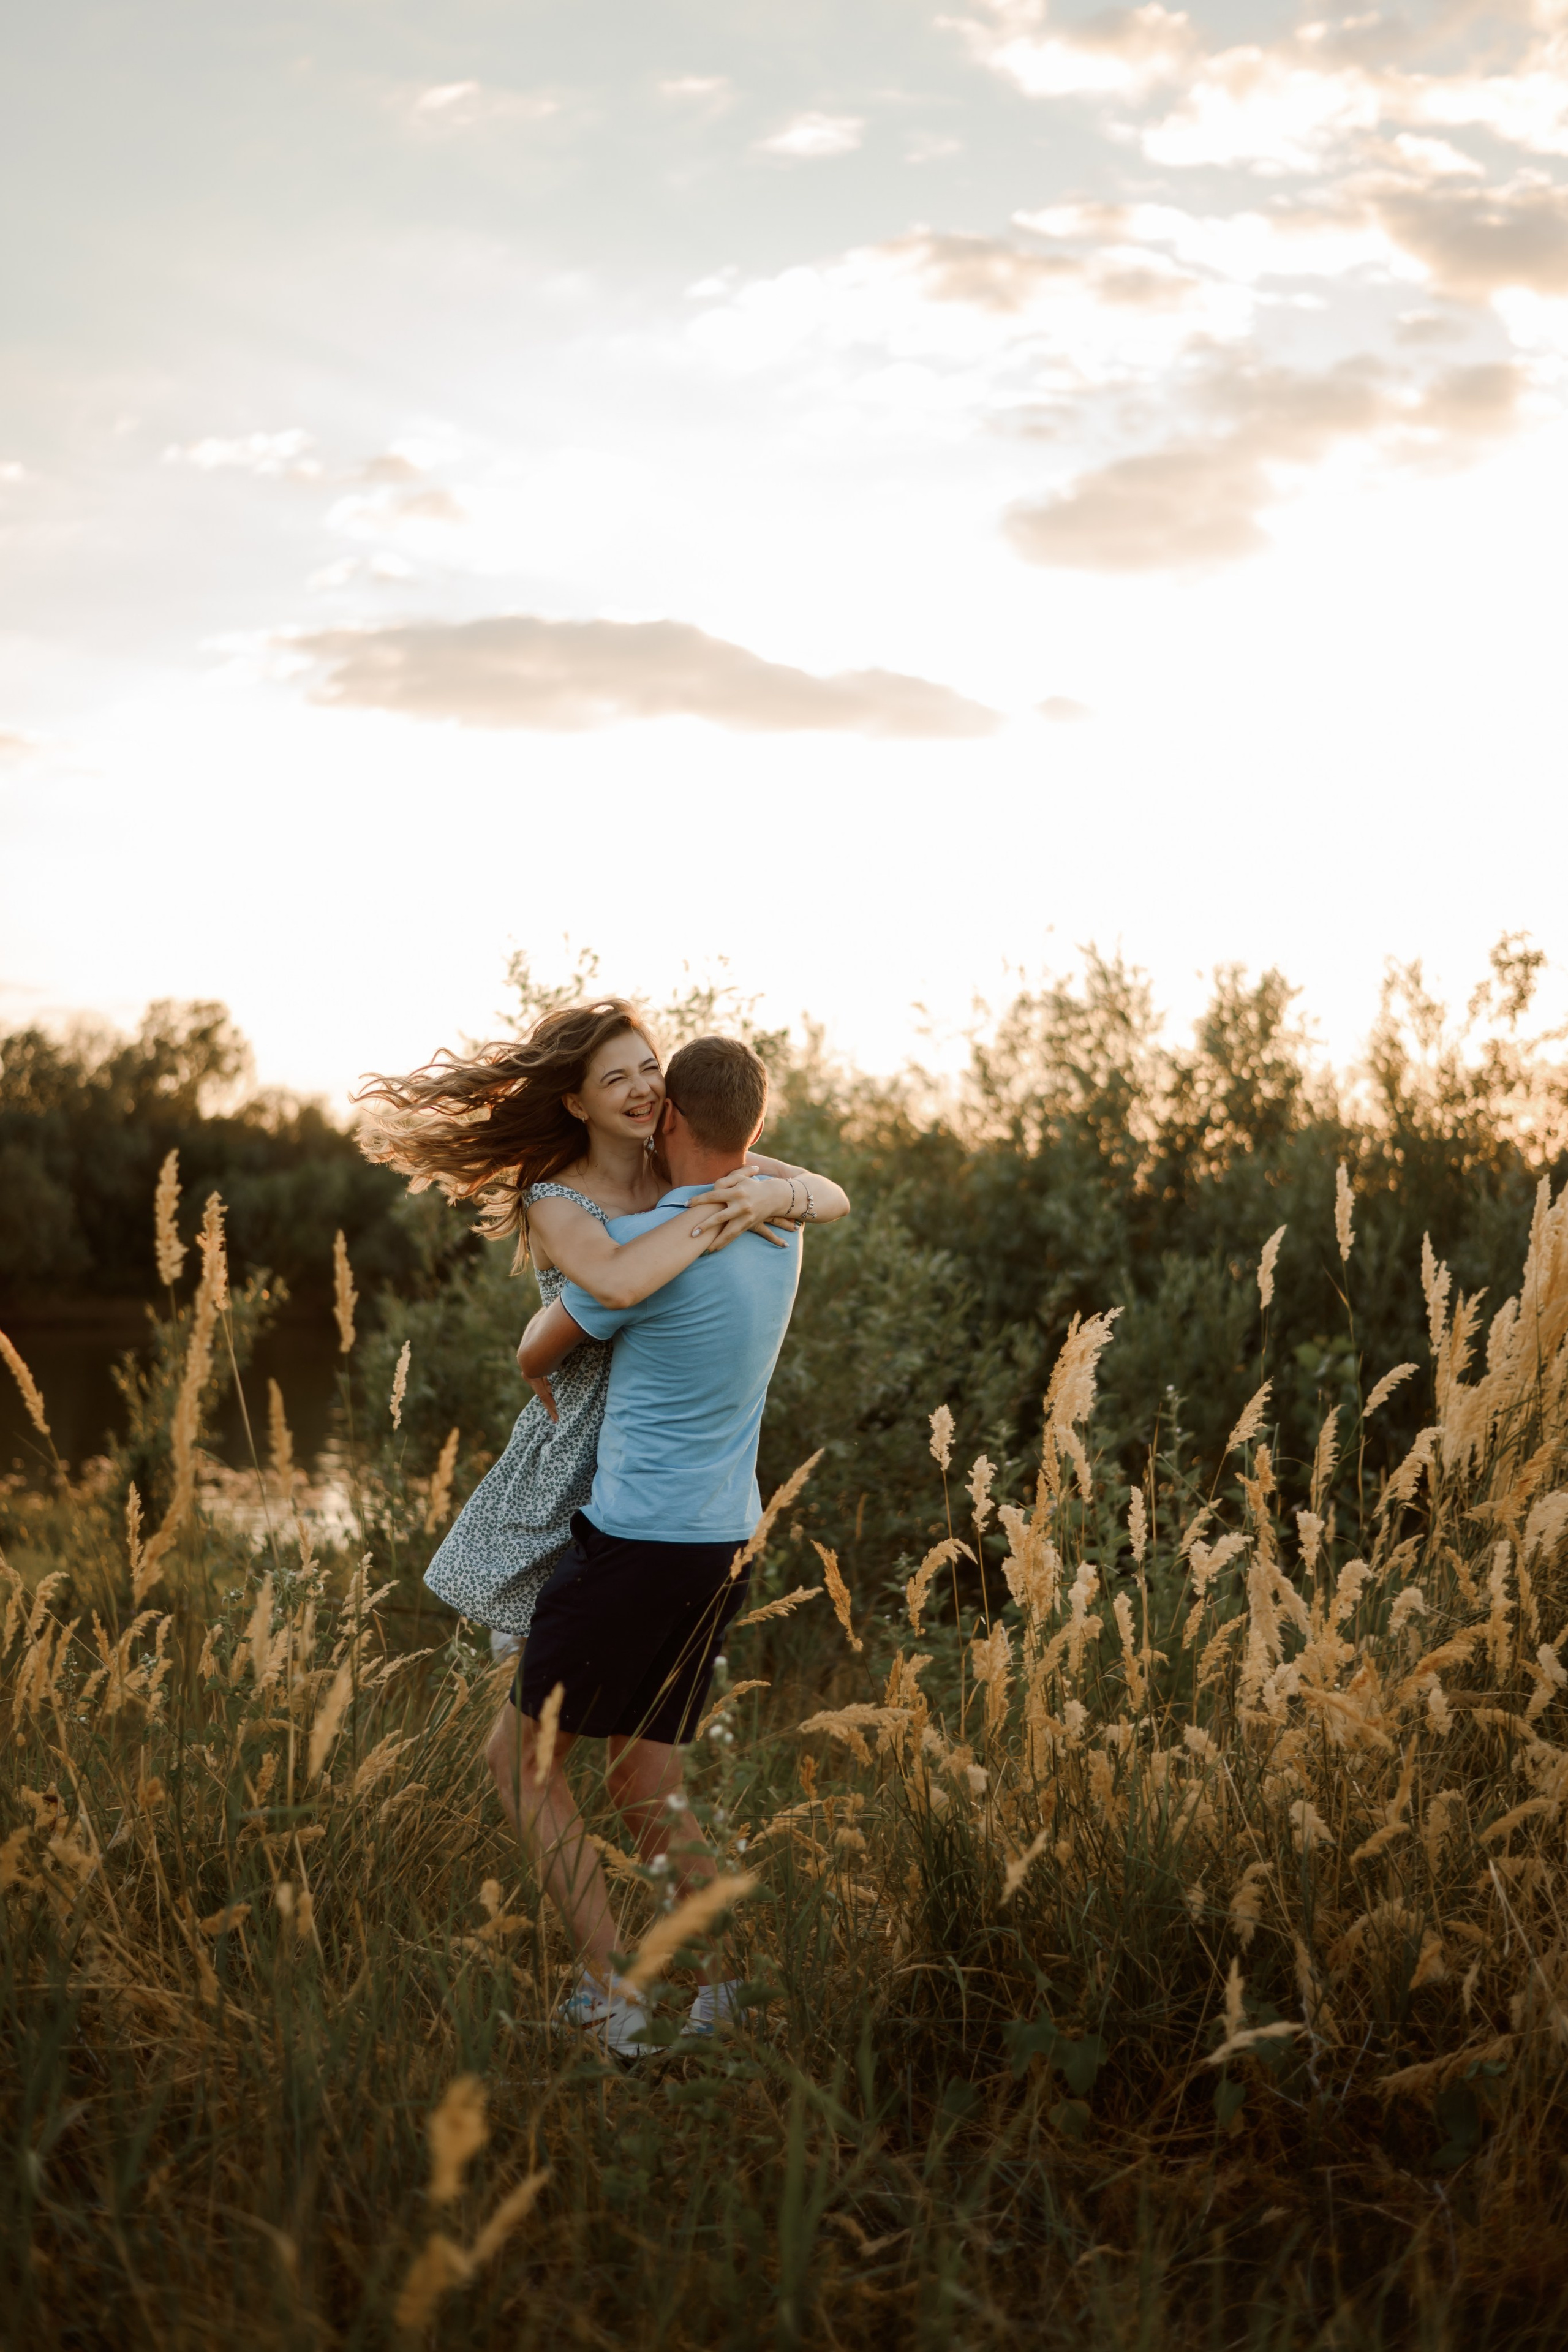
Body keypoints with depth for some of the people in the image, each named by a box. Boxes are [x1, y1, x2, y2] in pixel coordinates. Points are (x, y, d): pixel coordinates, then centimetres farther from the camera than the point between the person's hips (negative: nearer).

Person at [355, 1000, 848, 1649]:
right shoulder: (554, 1205, -18)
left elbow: (835, 1199, -4)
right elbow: (617, 1282, -41)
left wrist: (774, 1193, -27)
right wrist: (721, 1210, -32)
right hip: (579, 1457, -5)